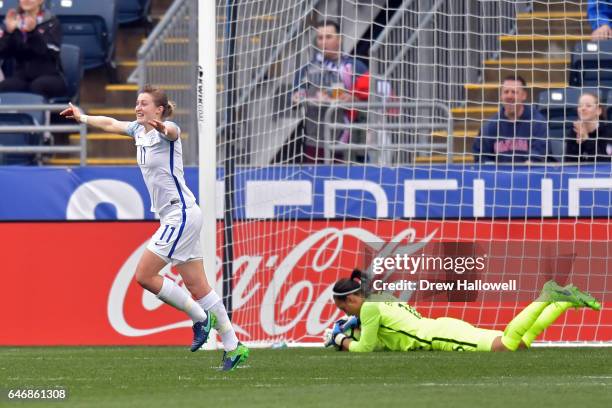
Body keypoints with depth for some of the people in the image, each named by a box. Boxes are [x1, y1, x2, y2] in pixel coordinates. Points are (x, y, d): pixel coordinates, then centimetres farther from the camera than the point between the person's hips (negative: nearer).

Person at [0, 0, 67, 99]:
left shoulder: (51, 22, 3)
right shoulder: (13, 21, 12)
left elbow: (52, 53, -12)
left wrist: (33, 32, -23)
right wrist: (9, 31, -14)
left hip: (49, 77, -2)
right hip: (22, 76, 2)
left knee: (39, 86, -37)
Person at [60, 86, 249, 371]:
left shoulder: (165, 131, -13)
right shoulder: (139, 130, 12)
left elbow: (173, 131, -39)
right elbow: (110, 124, 29)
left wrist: (163, 128, -61)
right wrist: (82, 118, 42)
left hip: (181, 213, -9)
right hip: (172, 216, 9)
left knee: (144, 275, -9)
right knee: (197, 287, 6)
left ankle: (200, 318, 2)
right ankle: (233, 347, 7)